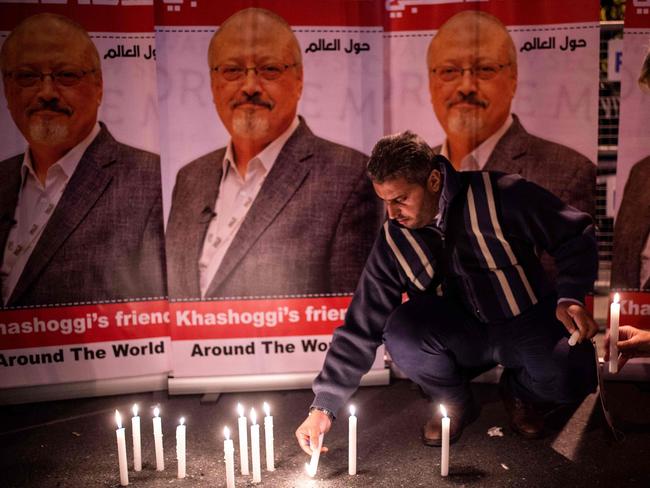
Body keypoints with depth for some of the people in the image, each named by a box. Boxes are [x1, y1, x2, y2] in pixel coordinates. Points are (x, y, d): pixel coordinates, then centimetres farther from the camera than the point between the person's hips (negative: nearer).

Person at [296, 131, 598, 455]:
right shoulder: (393, 242, -7)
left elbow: (576, 237, -5)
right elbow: (361, 329, -6)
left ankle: (519, 392, 9)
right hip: (461, 336, 2)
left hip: (528, 323, -1)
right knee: (400, 331, -28)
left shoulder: (500, 196, -17)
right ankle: (454, 405, 4)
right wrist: (324, 405, -9)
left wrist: (569, 298, -21)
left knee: (570, 377, -30)